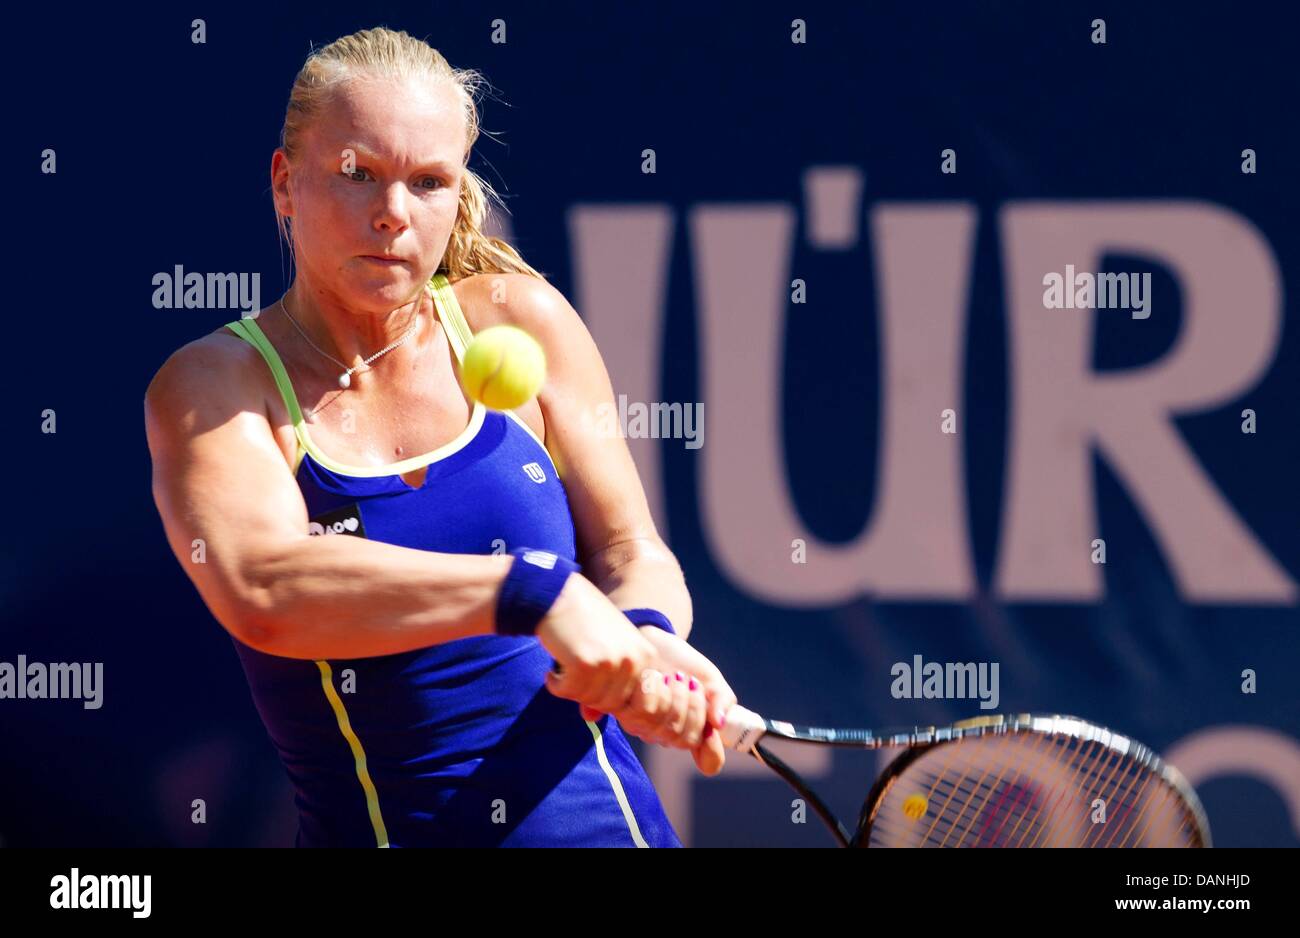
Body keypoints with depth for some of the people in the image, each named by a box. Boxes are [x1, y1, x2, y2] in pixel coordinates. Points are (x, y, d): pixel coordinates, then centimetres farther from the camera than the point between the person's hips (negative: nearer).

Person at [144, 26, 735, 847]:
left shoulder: (519, 321, 1)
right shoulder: (212, 385, -8)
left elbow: (633, 553, 2)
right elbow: (259, 590, -27)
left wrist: (645, 639, -23)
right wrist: (535, 590, -36)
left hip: (600, 815, 2)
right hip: (378, 836, -2)